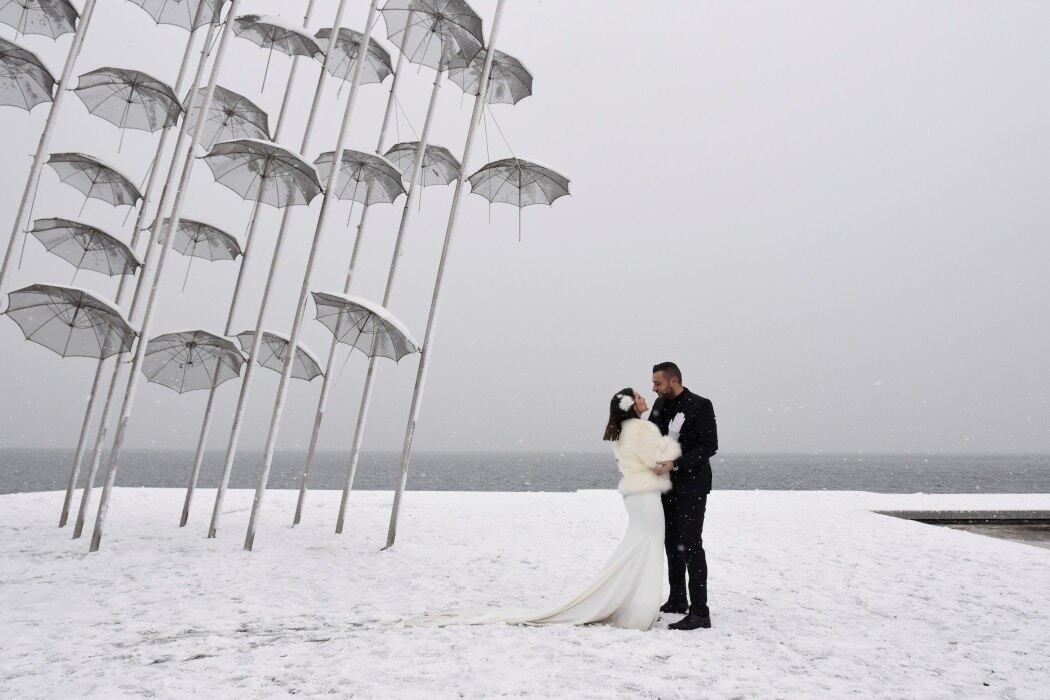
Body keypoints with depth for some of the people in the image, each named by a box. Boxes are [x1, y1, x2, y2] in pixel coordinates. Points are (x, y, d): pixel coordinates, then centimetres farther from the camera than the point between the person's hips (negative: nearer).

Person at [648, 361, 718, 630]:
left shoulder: (700, 406, -13)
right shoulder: (661, 404, 8)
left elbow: (709, 446, -16)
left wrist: (676, 464, -24)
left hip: (692, 486, -8)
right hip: (669, 485, 8)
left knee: (690, 544, -10)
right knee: (672, 543, 15)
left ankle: (699, 612, -5)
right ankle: (677, 600, 28)